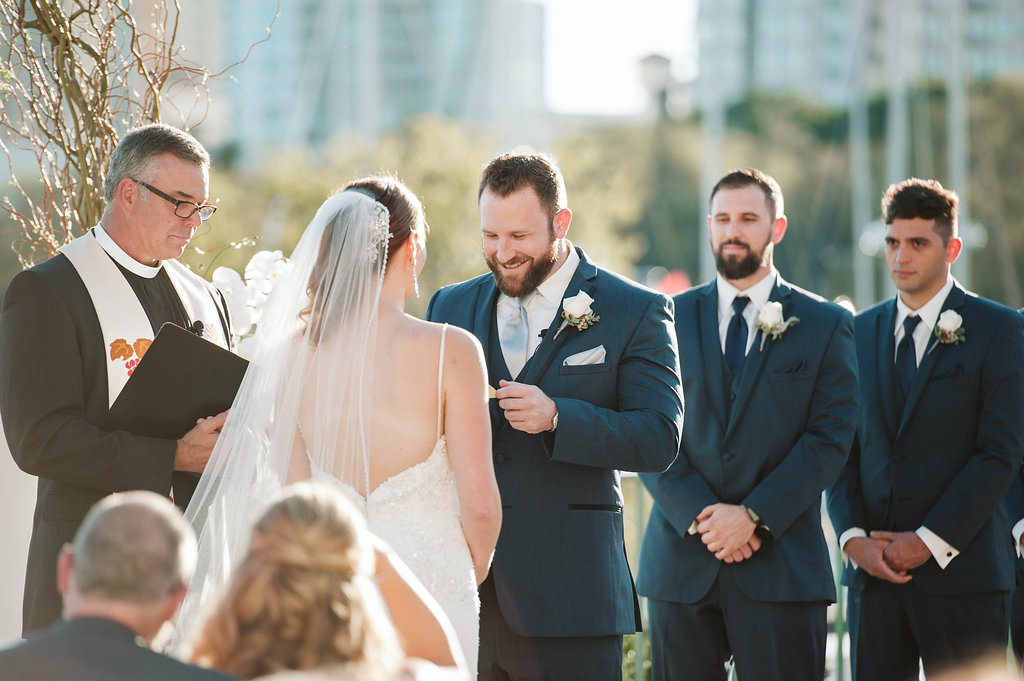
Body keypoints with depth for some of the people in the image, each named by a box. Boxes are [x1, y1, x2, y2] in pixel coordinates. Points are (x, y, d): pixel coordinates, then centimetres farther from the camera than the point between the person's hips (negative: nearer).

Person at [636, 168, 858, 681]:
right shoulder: (669, 319, 11)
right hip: (682, 562, 2)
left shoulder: (826, 325, 6)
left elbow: (829, 438, -2)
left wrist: (754, 516, -11)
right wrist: (699, 516, -10)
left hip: (783, 565, -2)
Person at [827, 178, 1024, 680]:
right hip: (872, 567, 4)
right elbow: (843, 448, 11)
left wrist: (928, 541, -12)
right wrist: (854, 537, -5)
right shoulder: (859, 332, 14)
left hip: (961, 570, -4)